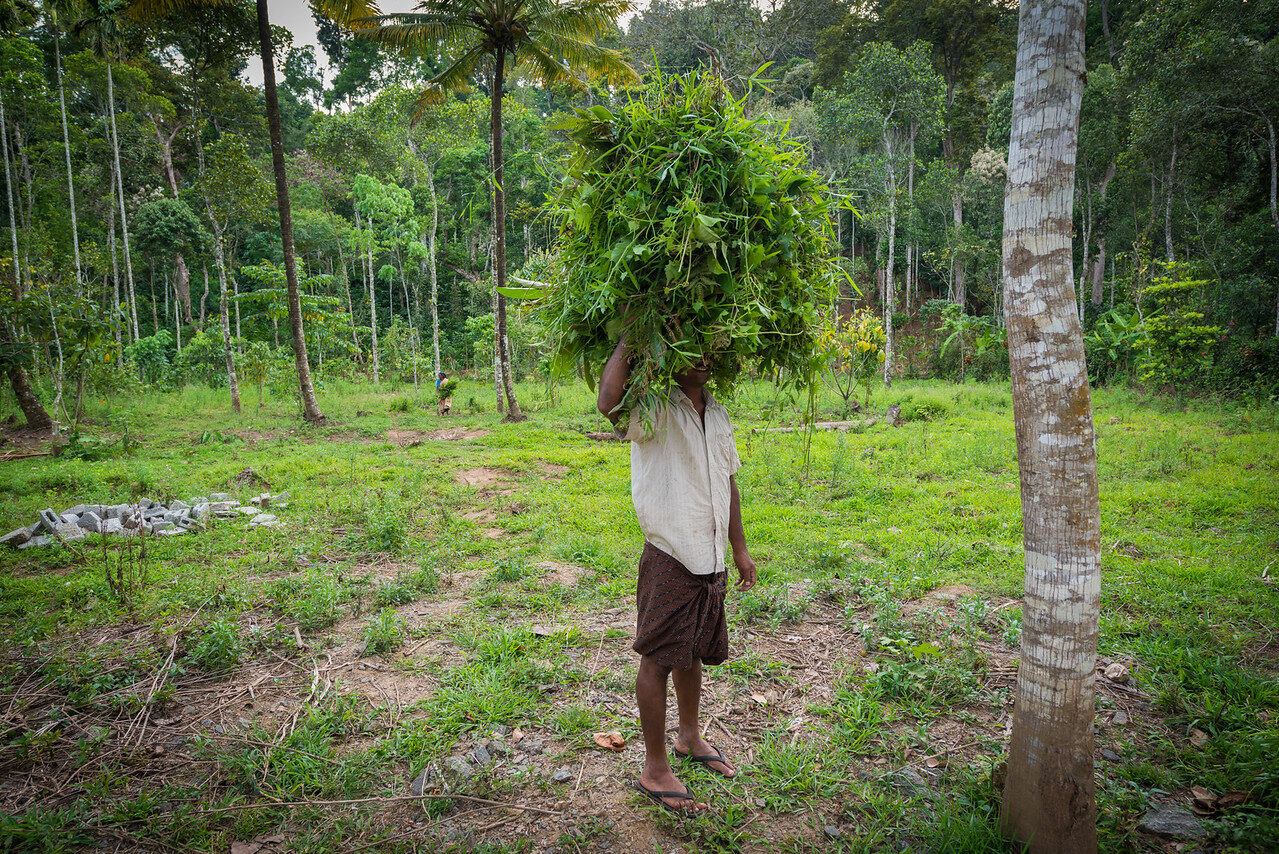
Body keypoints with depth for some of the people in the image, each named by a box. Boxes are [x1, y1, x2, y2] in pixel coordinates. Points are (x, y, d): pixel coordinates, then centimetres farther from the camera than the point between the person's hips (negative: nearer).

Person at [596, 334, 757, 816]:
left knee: (693, 652, 22)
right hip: (670, 558, -7)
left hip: (711, 559, 7)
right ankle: (655, 769, 18)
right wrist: (628, 337, -28)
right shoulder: (653, 410, -14)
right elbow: (609, 404, -38)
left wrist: (740, 548, 20)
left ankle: (690, 737, 42)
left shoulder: (717, 414, 11)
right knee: (659, 658, 4)